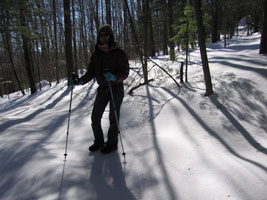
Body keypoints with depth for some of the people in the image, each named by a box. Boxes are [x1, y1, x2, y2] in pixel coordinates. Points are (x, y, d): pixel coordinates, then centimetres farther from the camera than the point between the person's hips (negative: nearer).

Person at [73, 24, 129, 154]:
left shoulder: (119, 53, -8)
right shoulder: (96, 54, 6)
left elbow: (125, 73, -12)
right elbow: (91, 72, 7)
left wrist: (114, 77, -32)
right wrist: (81, 81, -11)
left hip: (116, 89, -4)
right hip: (102, 89, 5)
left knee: (113, 118, 3)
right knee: (95, 117, 5)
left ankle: (112, 143, 21)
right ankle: (99, 141, 25)